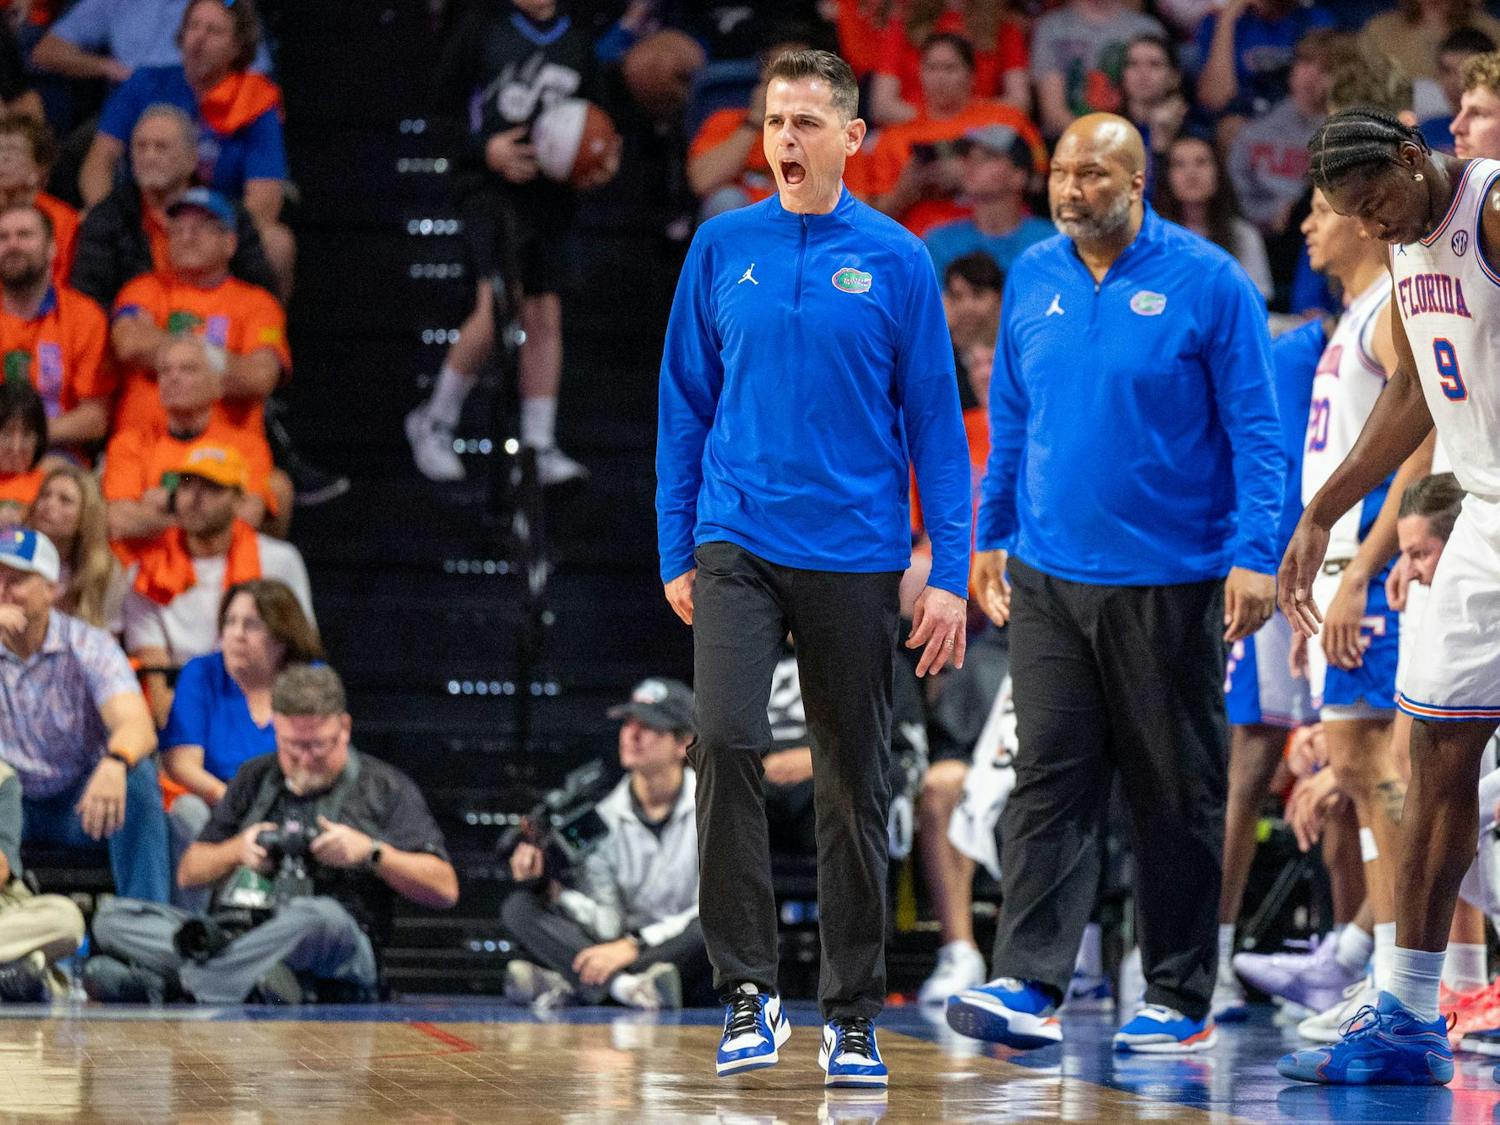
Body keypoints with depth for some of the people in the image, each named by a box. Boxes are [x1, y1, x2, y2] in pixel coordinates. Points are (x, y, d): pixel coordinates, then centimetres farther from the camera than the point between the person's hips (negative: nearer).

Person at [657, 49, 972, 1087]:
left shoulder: (897, 261, 0)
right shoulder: (722, 249, 4)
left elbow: (935, 422, 2)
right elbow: (685, 408, 10)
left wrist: (950, 574, -3)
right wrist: (676, 554, 6)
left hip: (855, 559, 0)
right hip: (737, 544, 0)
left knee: (855, 786, 6)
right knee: (726, 740, -19)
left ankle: (854, 1013, 17)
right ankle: (748, 989, -10)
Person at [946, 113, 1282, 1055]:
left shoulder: (1207, 282, -6)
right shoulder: (1031, 280, 7)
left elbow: (1255, 428, -6)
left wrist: (1254, 554, -13)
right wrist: (992, 535, 18)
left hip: (1170, 580, -3)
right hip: (1049, 577, 3)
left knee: (1178, 794, 5)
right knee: (1050, 781, -5)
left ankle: (1181, 1001, 12)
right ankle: (1030, 986, -9)